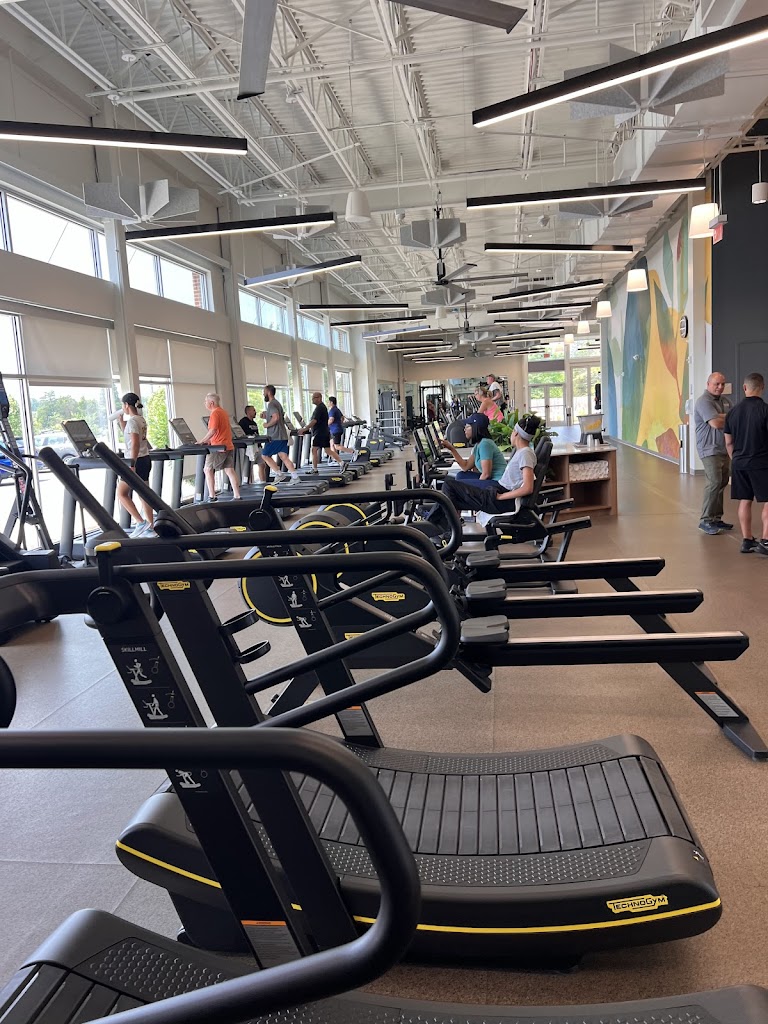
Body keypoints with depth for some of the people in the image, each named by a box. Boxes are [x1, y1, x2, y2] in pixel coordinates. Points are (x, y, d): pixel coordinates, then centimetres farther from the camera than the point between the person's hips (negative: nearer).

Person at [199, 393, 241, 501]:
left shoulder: (214, 413, -12)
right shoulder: (223, 412, 16)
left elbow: (213, 430, -21)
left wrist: (203, 441, -16)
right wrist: (209, 440, 20)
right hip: (229, 446, 9)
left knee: (208, 470, 1)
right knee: (230, 471, 6)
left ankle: (212, 496, -1)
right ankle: (237, 496, 3)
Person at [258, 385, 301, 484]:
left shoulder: (271, 404, -11)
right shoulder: (277, 403, 20)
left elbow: (276, 418, -25)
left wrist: (267, 424, -12)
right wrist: (266, 417, 20)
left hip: (275, 436, -9)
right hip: (283, 435, 9)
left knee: (265, 455, 2)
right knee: (284, 457, 3)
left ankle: (279, 474, -3)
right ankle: (295, 477, -4)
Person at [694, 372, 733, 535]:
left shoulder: (724, 400, 16)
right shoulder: (704, 401, -12)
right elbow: (716, 423, -22)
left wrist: (721, 417, -8)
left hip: (724, 448, 9)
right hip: (710, 449, -9)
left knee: (722, 482, 8)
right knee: (714, 482, -15)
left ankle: (716, 518, 15)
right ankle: (706, 520, -10)